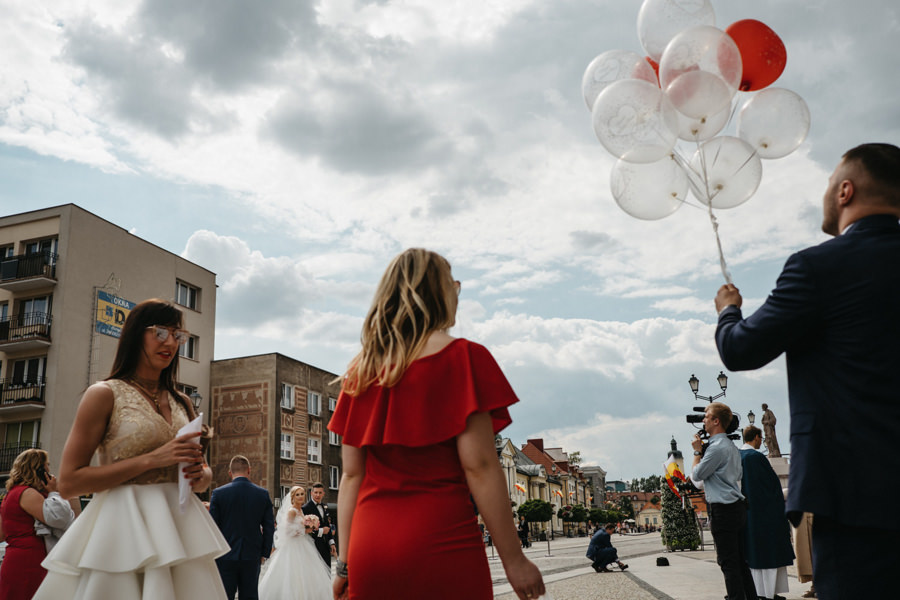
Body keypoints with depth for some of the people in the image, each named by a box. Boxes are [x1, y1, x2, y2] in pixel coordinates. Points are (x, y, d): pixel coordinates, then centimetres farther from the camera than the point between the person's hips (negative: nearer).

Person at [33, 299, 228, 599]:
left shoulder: (182, 403, 12)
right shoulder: (104, 394, -4)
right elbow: (68, 482, -10)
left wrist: (202, 476, -4)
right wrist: (151, 459, -17)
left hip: (177, 527, 5)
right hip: (123, 528, -5)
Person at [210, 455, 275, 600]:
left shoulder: (218, 493, -6)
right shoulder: (263, 494, -1)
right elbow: (269, 527, 2)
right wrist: (264, 553, 11)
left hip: (225, 558, -2)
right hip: (252, 558, 2)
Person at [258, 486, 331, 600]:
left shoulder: (301, 510, 12)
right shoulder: (291, 511, -14)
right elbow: (288, 531, -19)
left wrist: (311, 527, 4)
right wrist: (305, 531, -13)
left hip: (302, 547, 9)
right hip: (292, 547, -9)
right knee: (293, 576, -6)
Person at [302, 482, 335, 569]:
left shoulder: (325, 507, 14)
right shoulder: (306, 508, -11)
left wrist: (331, 542, 13)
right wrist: (321, 531, -15)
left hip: (325, 546, 7)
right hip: (314, 546, -7)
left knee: (327, 573, 9)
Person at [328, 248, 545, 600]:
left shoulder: (361, 371, 9)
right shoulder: (461, 357, -5)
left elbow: (351, 475, 9)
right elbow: (478, 466, -11)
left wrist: (345, 562, 13)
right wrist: (514, 560, -6)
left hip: (370, 549, 5)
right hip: (441, 544, -4)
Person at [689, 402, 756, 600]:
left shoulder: (717, 447, -16)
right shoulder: (731, 446, 17)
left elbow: (697, 475, -9)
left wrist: (697, 451, 2)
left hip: (722, 510, -10)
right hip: (737, 507, 10)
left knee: (728, 562, -6)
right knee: (740, 560, 13)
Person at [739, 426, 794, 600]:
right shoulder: (756, 457, -16)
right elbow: (773, 482, -12)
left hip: (743, 512, 8)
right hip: (764, 512, -7)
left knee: (751, 551, 11)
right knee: (769, 551, 0)